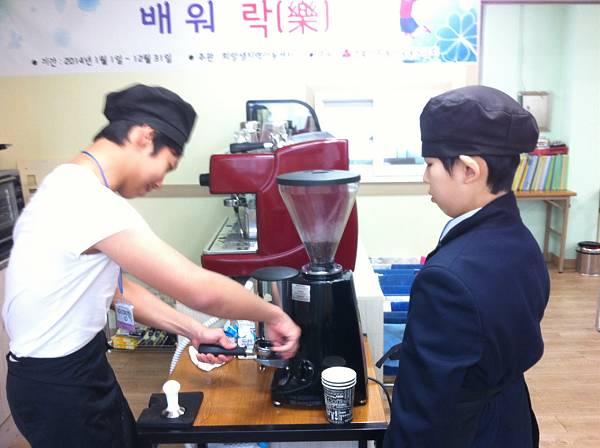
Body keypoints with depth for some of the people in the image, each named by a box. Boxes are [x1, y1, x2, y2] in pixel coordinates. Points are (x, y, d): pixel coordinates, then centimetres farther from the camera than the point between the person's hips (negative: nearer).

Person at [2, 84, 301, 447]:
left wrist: (193, 331, 1)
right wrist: (274, 315, -15)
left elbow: (114, 287, 7)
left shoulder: (72, 185, 4)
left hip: (80, 362, 9)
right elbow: (201, 290, -31)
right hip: (59, 384, -9)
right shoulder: (92, 202, -29)